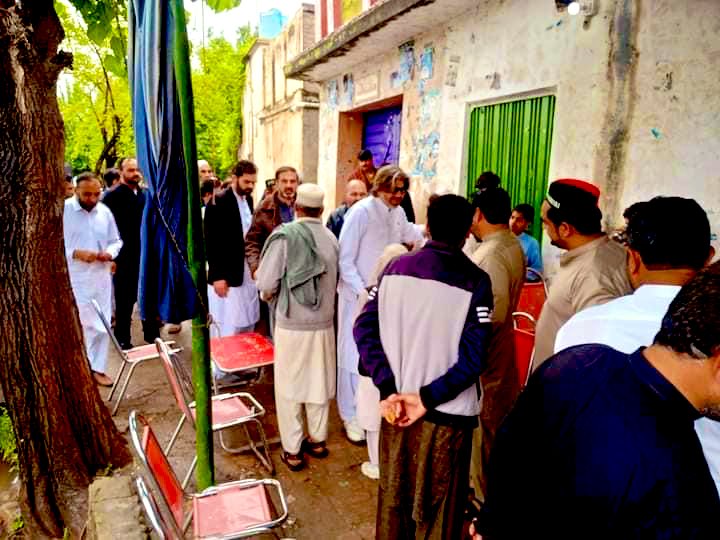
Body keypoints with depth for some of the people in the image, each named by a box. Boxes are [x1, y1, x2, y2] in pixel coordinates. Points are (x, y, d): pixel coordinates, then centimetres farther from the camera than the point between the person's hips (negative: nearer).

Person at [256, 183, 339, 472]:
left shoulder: (285, 234, -13)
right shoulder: (331, 238, -2)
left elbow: (266, 282, -14)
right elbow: (335, 281, 0)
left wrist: (268, 294, 7)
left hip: (291, 324, -3)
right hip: (323, 324, 4)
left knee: (289, 387, 10)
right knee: (319, 383, 18)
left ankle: (292, 450, 19)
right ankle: (317, 440, 32)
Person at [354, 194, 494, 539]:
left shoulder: (395, 268, -1)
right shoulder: (475, 281, -12)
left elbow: (364, 328, -6)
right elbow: (473, 357, -19)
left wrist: (387, 387, -10)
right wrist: (428, 398, -15)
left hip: (397, 402, 4)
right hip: (447, 412, -4)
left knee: (393, 496, 23)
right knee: (438, 508, 17)